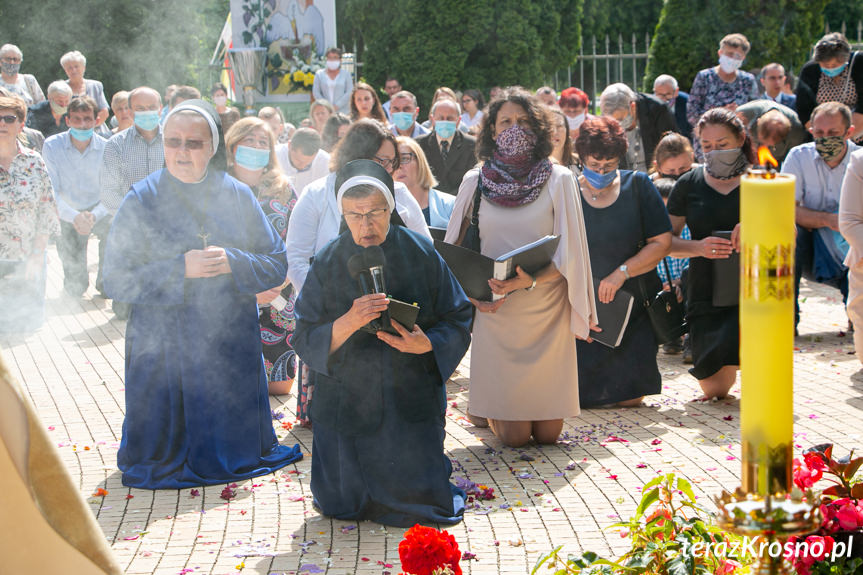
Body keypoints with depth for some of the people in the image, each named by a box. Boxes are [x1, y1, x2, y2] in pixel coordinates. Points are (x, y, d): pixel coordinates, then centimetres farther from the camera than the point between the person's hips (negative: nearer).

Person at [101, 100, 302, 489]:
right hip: (163, 349, -2)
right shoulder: (142, 200, -3)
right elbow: (116, 280, -8)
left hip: (230, 344, 2)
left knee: (233, 446, 11)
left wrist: (232, 263, -15)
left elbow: (277, 265, 3)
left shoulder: (238, 196, 4)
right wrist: (180, 269, -18)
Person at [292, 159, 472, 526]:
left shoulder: (421, 255, -2)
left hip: (412, 404, 0)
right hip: (347, 407, 1)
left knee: (422, 505, -2)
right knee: (340, 505, 3)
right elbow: (305, 340, -7)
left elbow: (458, 322, 0)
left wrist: (427, 343, -21)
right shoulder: (327, 264, -2)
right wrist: (347, 324, -27)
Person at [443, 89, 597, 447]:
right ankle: (484, 407, 30)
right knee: (514, 435, -3)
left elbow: (568, 253, -6)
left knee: (548, 432, 3)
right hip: (495, 311, 0)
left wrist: (528, 281, -21)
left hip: (546, 310, 0)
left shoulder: (558, 180, 0)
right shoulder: (476, 182, 5)